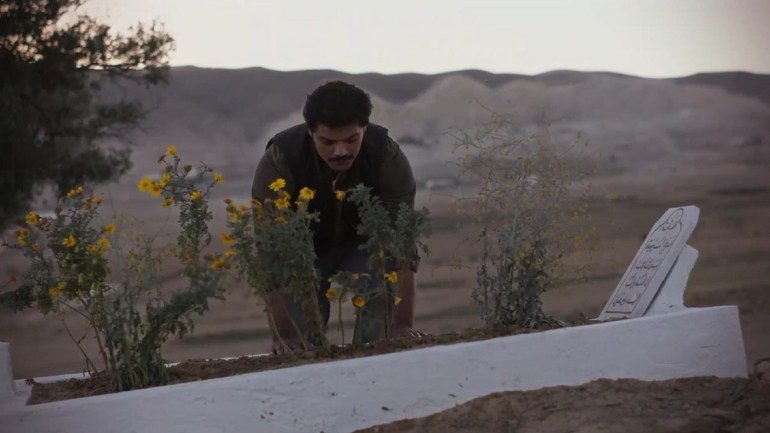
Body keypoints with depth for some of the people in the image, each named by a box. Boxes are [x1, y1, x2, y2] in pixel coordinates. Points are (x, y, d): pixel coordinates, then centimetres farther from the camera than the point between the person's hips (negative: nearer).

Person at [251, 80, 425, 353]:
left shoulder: (388, 157, -31)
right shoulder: (278, 161, -34)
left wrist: (403, 323, -43)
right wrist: (282, 332, -44)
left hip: (363, 241, 1)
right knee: (300, 342, -17)